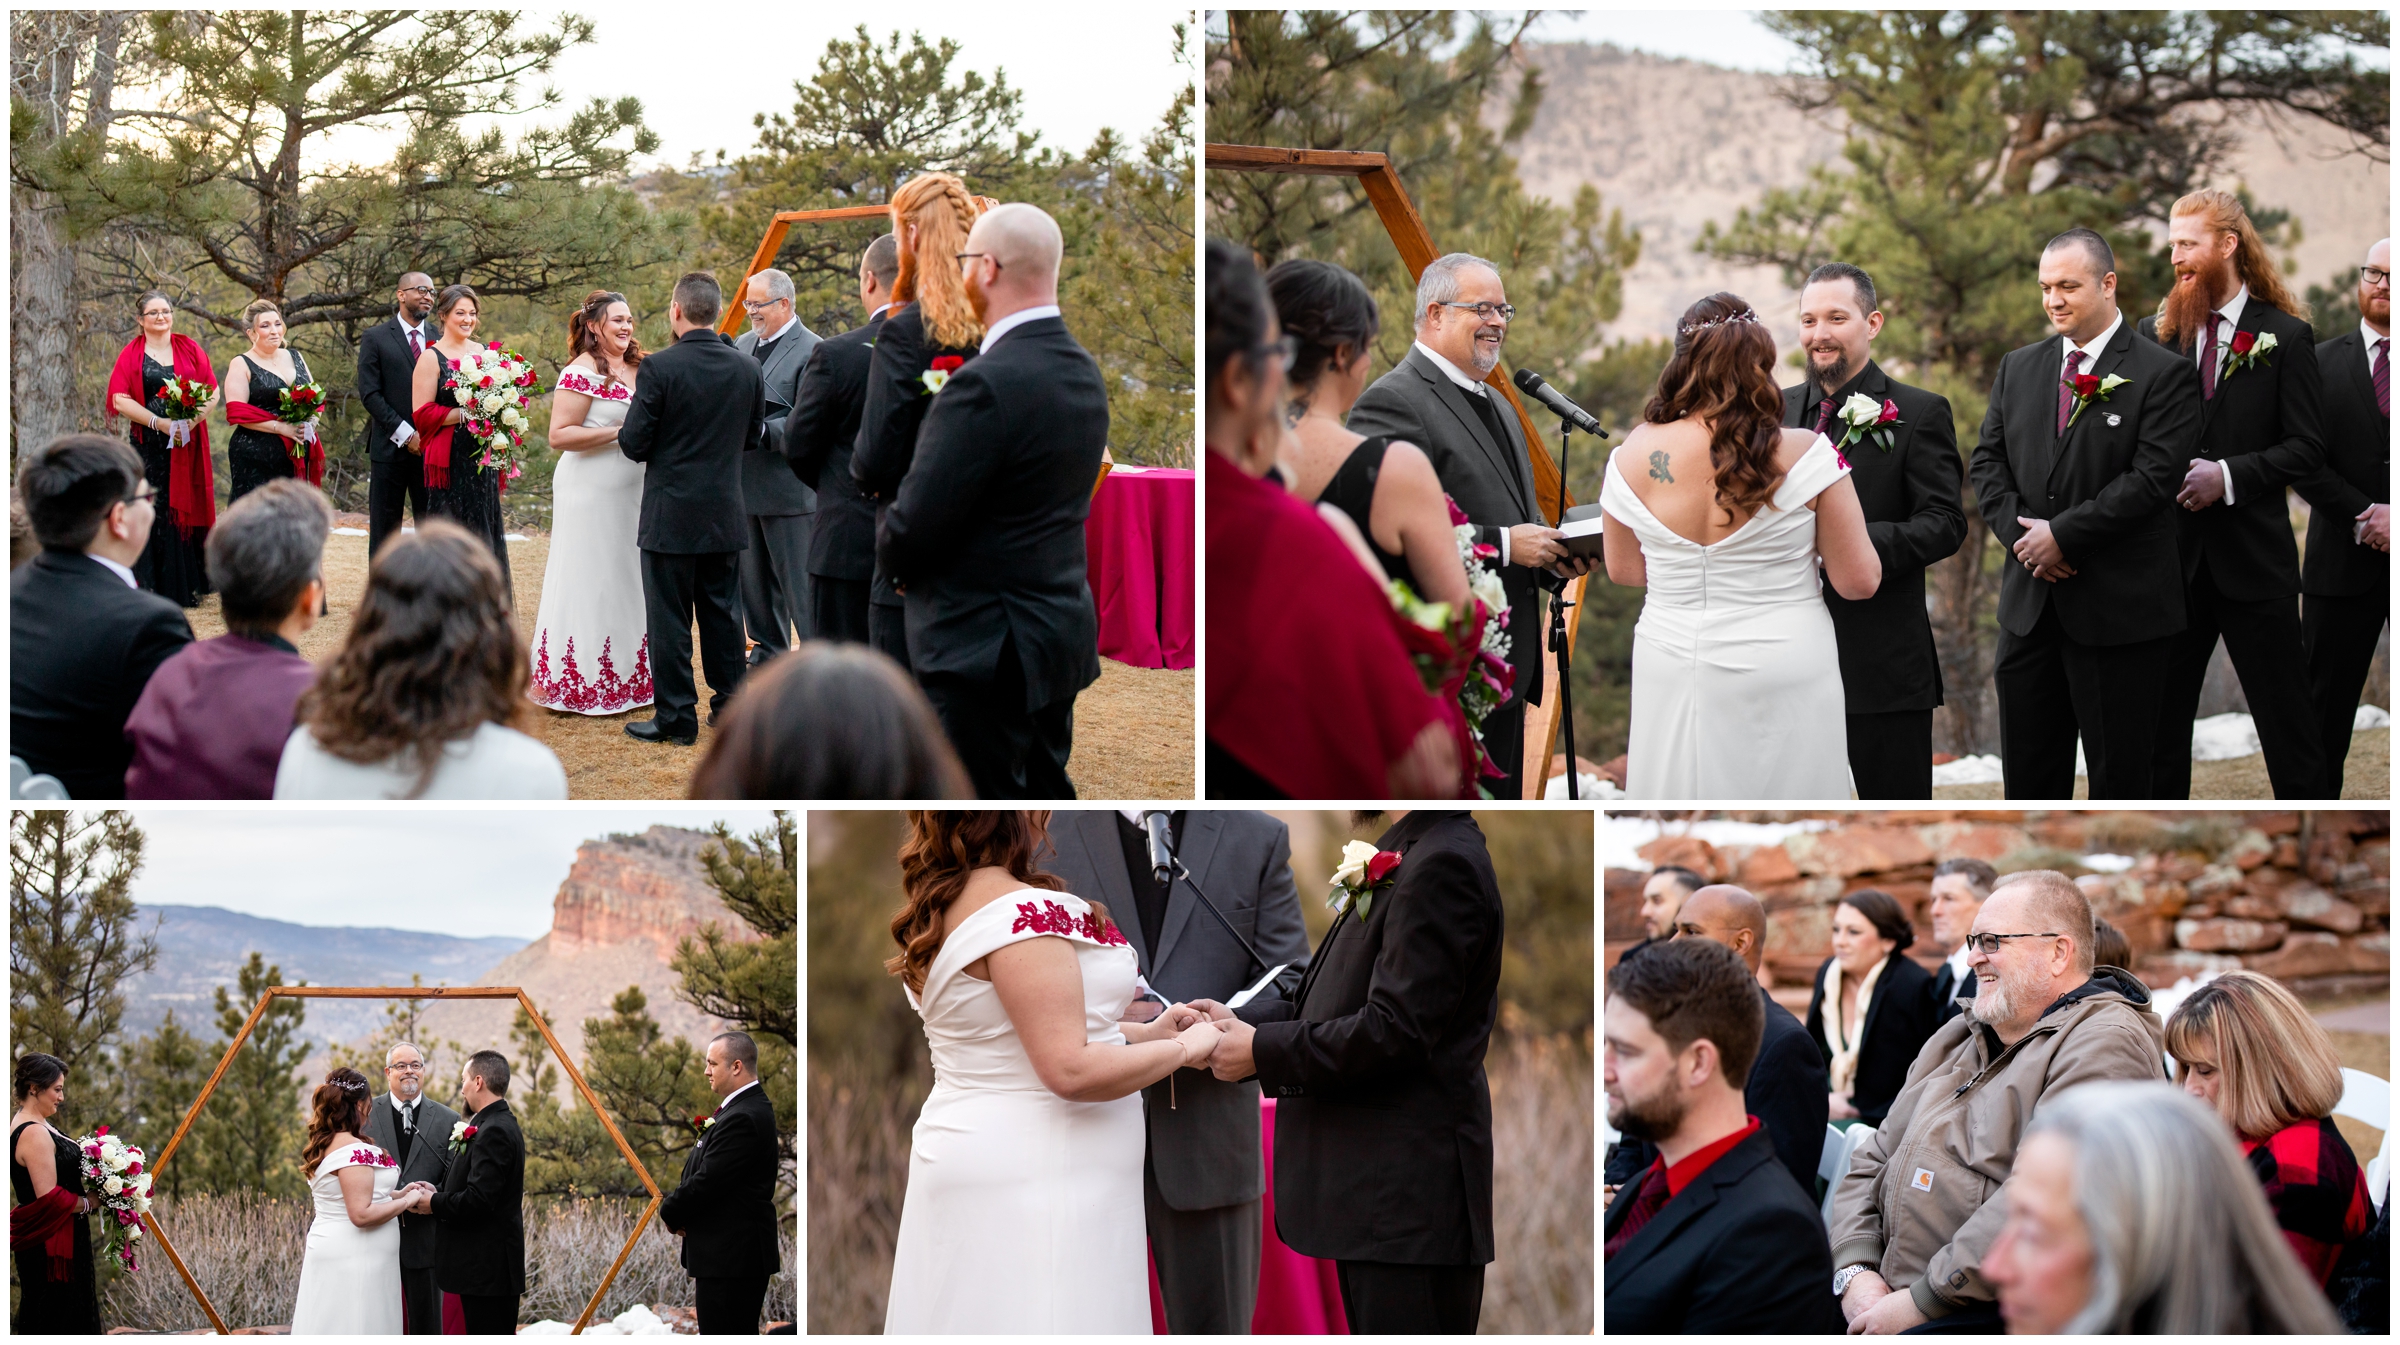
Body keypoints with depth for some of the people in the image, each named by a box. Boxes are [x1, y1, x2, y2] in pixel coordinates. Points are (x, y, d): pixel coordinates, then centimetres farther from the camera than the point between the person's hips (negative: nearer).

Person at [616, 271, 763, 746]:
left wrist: (622, 432, 8)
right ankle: (730, 706, 21)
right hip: (726, 517, 5)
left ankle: (676, 717, 6)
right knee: (723, 614, 15)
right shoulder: (748, 368, -1)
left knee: (669, 620, 3)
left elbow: (634, 443, -14)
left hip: (670, 517, -5)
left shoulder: (659, 367, -16)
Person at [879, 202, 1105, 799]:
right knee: (1044, 793, 17)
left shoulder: (986, 384, -22)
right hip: (1064, 630, 9)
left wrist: (892, 555, 3)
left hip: (983, 645, -9)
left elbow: (911, 530, -20)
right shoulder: (1084, 373, 7)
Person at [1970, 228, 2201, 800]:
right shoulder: (2018, 367, 11)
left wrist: (2062, 534, -16)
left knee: (2119, 774, 3)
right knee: (2028, 773, 10)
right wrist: (2023, 534, -8)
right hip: (2030, 603, 5)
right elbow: (1987, 461, 9)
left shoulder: (2165, 375, -7)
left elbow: (2152, 478, -15)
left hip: (2120, 609, -5)